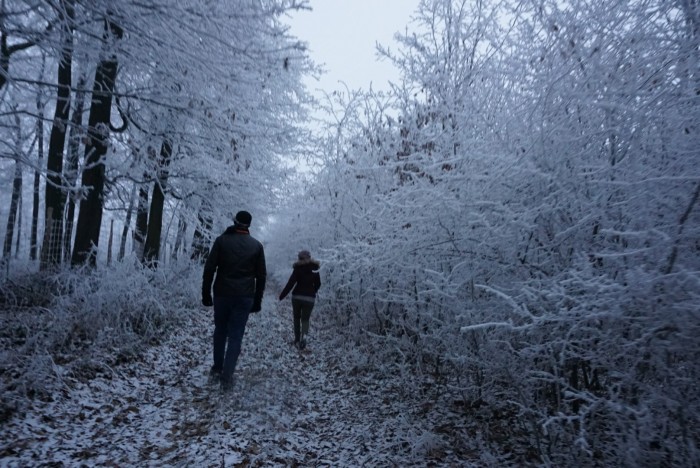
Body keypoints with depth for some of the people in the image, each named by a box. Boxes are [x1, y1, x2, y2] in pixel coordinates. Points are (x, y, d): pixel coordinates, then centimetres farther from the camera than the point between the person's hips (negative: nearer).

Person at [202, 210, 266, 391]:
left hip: (222, 294, 0)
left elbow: (209, 268, -5)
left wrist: (206, 293, 2)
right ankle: (227, 377, -1)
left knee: (220, 331, 19)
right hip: (244, 297, 0)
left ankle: (217, 368, 27)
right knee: (236, 336, 3)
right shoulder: (257, 245, 4)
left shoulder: (222, 240, -1)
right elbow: (261, 275, 4)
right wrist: (257, 300, 9)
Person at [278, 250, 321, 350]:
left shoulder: (298, 268, -7)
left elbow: (291, 283, -13)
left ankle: (297, 340, 16)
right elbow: (318, 284, 8)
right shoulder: (315, 269, 3)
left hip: (297, 296, -1)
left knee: (297, 318, 16)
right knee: (305, 319, 9)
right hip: (310, 298, 1)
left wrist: (282, 295, -9)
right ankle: (304, 336, -18)